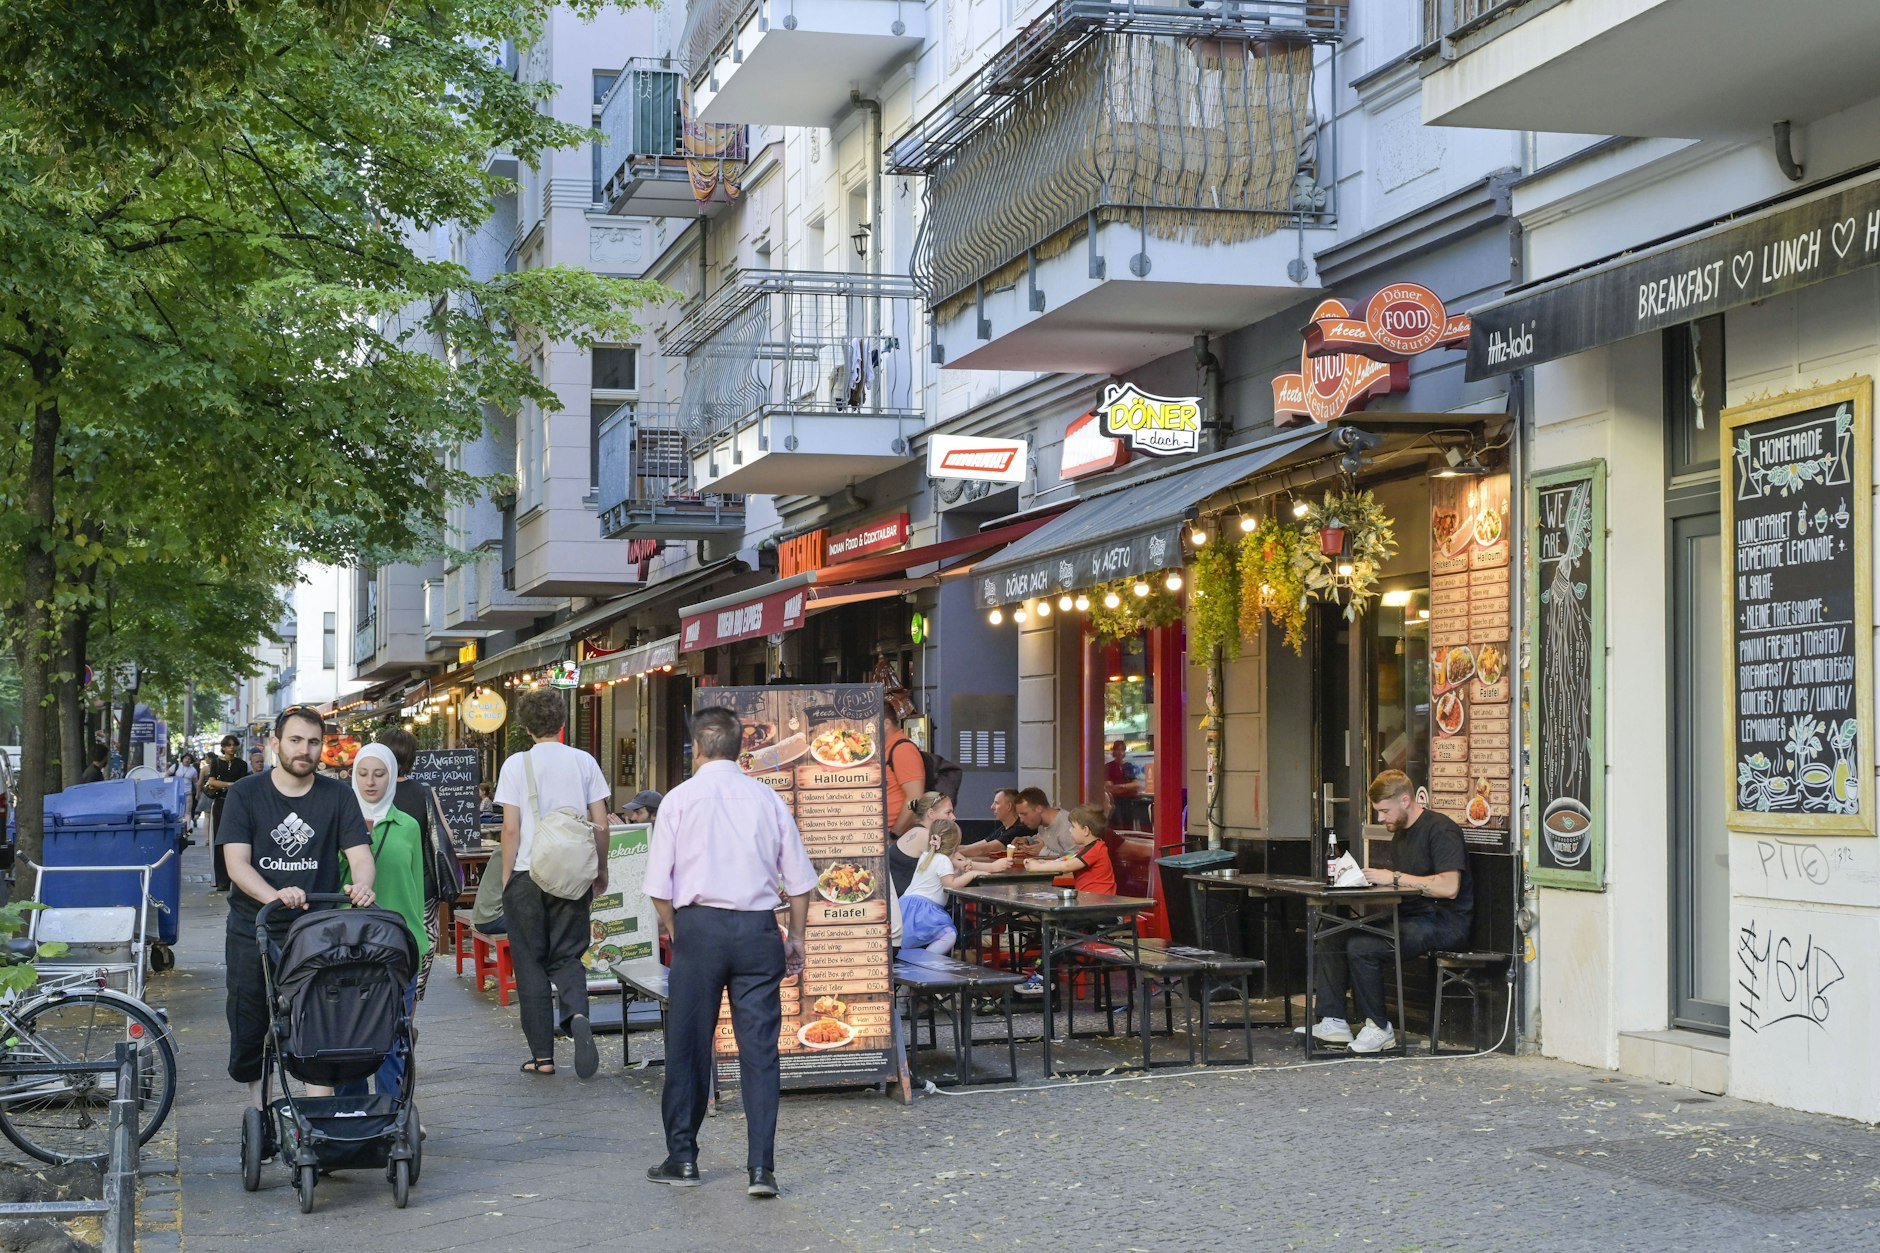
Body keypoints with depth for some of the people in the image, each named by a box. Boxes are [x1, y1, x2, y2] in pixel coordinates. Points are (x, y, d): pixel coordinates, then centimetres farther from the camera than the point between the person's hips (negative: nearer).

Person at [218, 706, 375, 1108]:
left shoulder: (337, 797, 4)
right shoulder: (245, 794, 0)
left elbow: (360, 853, -3)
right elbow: (236, 862, -10)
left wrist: (362, 884, -28)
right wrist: (275, 896, -29)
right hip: (253, 931, 0)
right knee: (248, 1030, 7)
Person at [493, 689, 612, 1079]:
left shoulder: (517, 764, -5)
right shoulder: (584, 762, 2)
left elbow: (511, 828, -7)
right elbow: (601, 825, 3)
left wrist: (506, 875, 3)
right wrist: (601, 871, 14)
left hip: (527, 874, -2)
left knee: (531, 963, 7)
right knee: (567, 956, 12)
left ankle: (542, 1054, 8)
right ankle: (578, 1014, -19)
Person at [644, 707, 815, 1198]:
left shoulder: (681, 798, 0)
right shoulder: (767, 798, 6)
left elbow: (659, 885, -2)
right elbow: (799, 879, 8)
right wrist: (796, 936, 18)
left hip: (699, 924, -2)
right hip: (757, 928, 2)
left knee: (688, 1044, 9)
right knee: (759, 1047, 3)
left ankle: (682, 1158, 17)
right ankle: (761, 1166, -2)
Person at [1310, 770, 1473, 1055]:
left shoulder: (1440, 829, -13)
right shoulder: (1400, 832, 18)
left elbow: (1449, 887, -24)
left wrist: (1395, 878, -20)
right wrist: (1364, 877, -1)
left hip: (1444, 922, -10)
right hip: (1409, 918, 10)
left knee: (1361, 947, -26)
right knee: (1331, 938, -1)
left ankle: (1379, 1028, -12)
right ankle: (1333, 1022, -3)